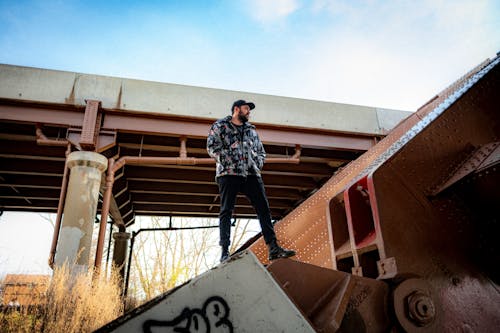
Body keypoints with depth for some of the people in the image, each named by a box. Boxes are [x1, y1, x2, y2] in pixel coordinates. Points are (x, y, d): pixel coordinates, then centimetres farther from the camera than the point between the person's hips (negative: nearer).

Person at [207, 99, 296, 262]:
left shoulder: (251, 130, 25)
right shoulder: (220, 126, 10)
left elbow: (261, 151, 28)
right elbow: (212, 146, -3)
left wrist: (257, 164, 8)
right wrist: (227, 161, -11)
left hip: (251, 174, 5)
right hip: (228, 173, -4)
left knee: (264, 209, -4)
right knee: (226, 211, -6)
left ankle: (273, 248, -3)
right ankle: (225, 251, -5)